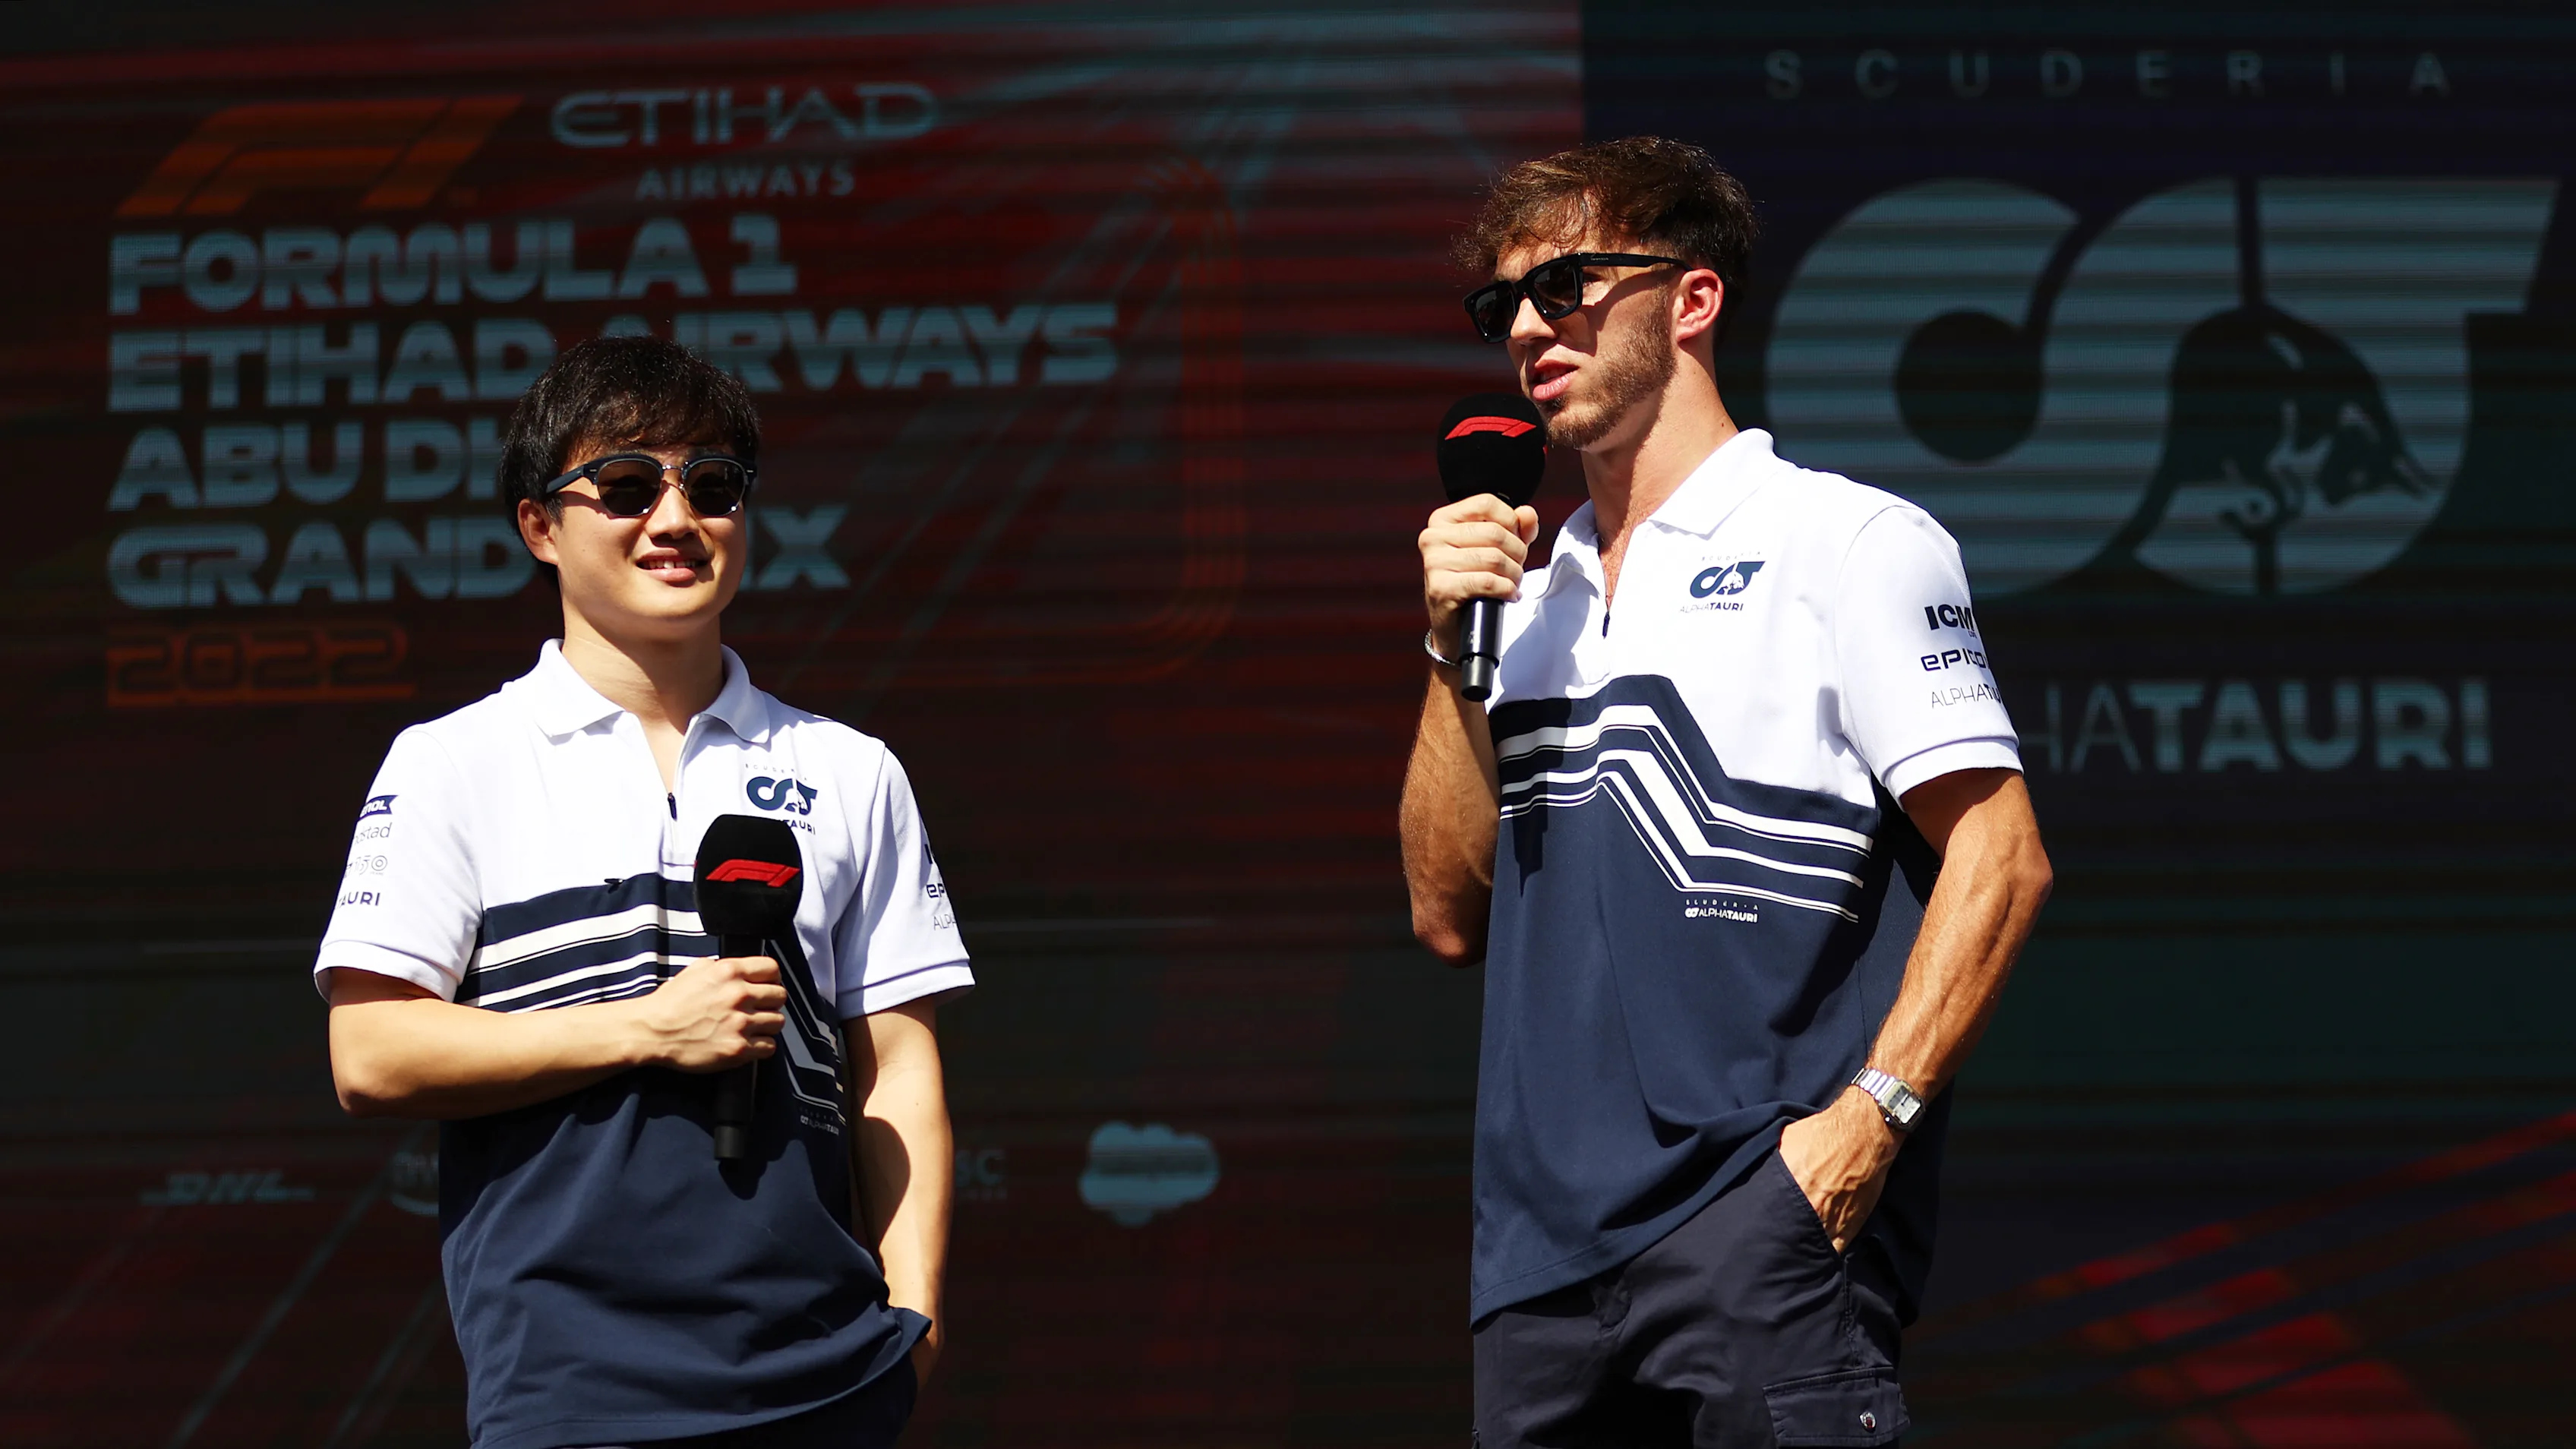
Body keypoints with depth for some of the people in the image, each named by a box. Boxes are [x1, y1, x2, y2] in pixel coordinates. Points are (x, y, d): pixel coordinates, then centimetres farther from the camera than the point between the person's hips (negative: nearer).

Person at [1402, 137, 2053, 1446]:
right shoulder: (1534, 594, 21)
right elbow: (1452, 916, 16)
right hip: (1540, 1251, 6)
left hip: (1761, 1229, -6)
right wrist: (1453, 653, 6)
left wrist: (1869, 1116, -16)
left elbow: (1998, 858, -6)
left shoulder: (1852, 542, 2)